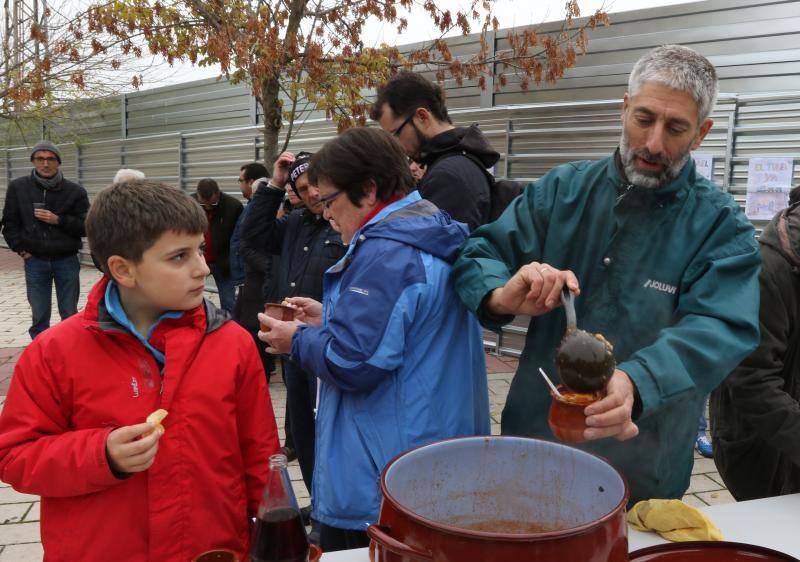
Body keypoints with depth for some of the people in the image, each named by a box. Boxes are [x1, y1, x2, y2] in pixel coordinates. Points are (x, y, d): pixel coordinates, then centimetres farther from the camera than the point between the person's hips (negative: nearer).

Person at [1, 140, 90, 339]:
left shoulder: (75, 191, -2)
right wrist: (20, 248, -2)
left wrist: (59, 220, -15)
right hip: (35, 261, 1)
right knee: (39, 317, 6)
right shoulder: (18, 187, 3)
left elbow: (87, 226, -4)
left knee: (70, 315, 8)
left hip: (67, 261, -1)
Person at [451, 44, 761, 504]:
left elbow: (721, 329, -22)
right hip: (530, 437, 3)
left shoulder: (721, 225, -8)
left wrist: (635, 384, -42)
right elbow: (479, 255, -4)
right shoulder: (563, 189, -1)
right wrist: (502, 295, -28)